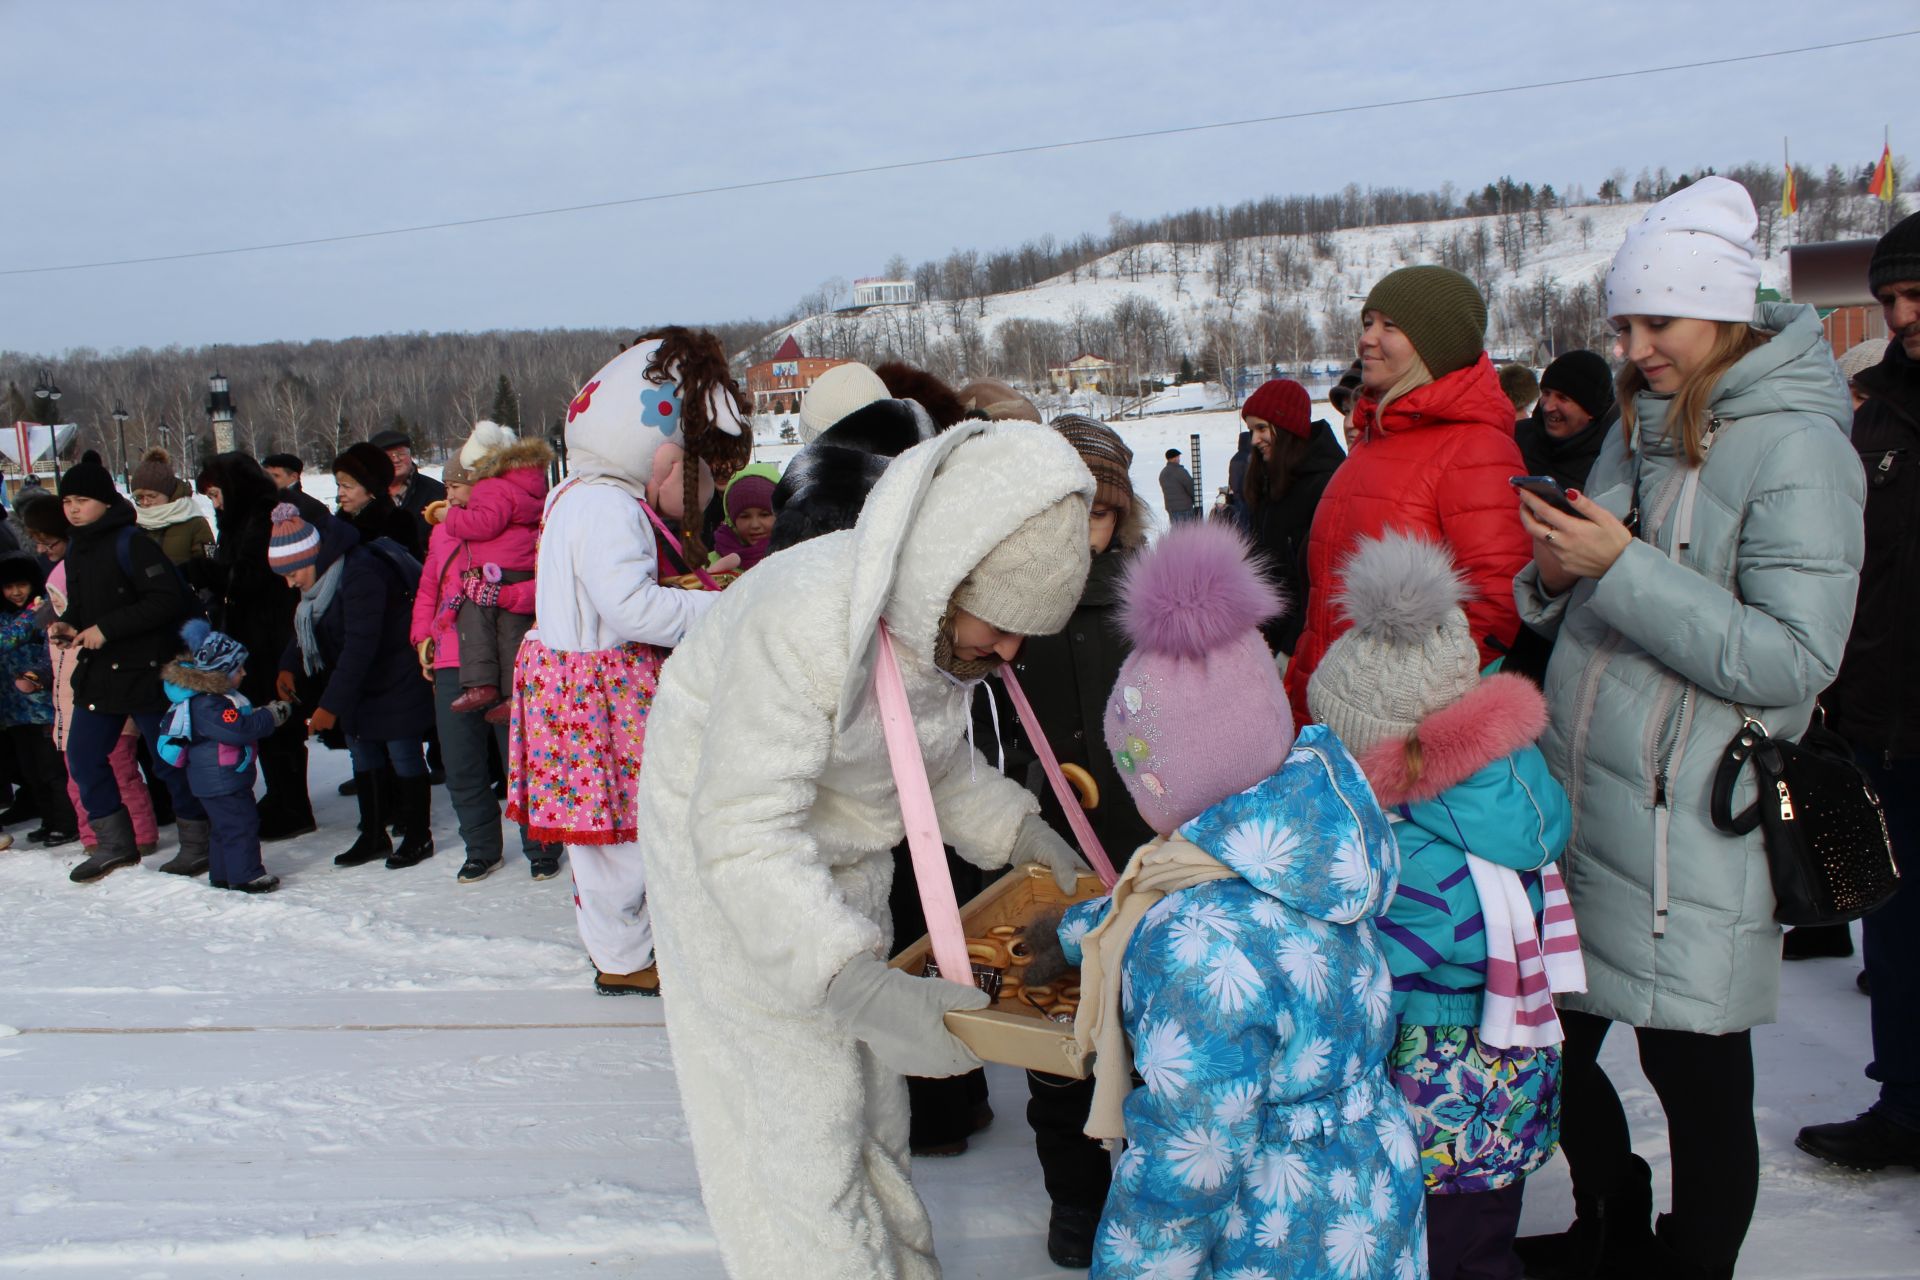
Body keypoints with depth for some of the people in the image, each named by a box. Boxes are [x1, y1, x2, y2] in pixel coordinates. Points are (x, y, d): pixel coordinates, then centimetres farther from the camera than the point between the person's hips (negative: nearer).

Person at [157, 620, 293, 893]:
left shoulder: (218, 696, 13)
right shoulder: (206, 705, -22)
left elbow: (246, 720, 23)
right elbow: (239, 729, -31)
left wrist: (267, 713, 6)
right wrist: (271, 716, -21)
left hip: (227, 778, 11)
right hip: (221, 781, -11)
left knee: (226, 828, 17)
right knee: (241, 824, -7)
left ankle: (222, 875, 26)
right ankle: (246, 875, -2)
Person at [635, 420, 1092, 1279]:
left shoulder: (944, 621, -11)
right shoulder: (805, 622, -37)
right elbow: (743, 834, -39)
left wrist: (1014, 829, -5)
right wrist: (861, 986, -47)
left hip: (841, 855, 7)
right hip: (734, 865, -7)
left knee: (869, 1096, 17)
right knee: (804, 1115, -3)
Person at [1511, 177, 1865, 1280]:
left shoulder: (1796, 449, -11)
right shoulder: (1641, 430, 13)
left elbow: (1793, 661, -20)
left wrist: (1623, 566, -22)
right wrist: (1555, 574, -3)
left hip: (1692, 828, -7)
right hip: (1575, 804, 8)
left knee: (1697, 1075, 5)